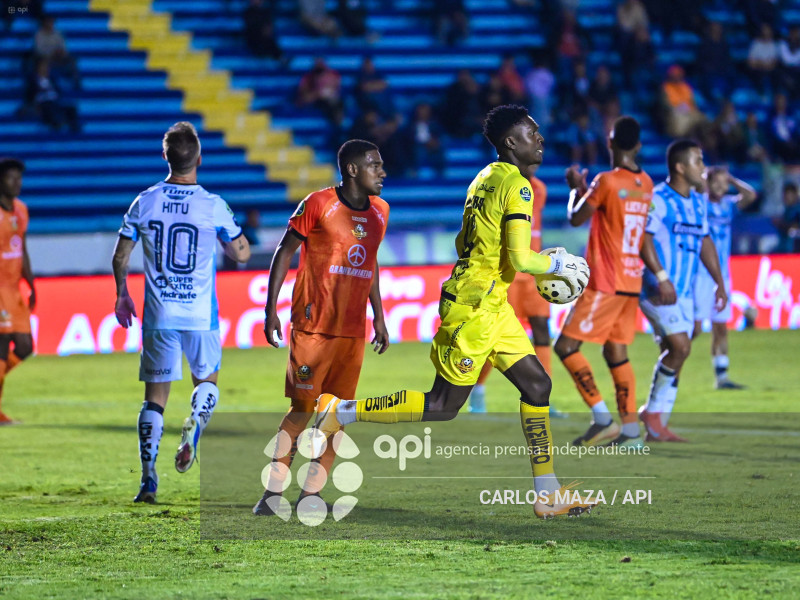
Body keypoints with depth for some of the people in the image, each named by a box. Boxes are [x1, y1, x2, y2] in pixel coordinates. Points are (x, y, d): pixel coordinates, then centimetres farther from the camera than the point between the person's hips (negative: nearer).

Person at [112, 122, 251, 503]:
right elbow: (242, 254, 2)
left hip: (158, 315, 1)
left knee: (155, 396, 6)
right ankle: (191, 433, -5)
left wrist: (122, 294, 20)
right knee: (207, 379, 22)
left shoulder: (145, 203, -3)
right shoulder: (214, 206, -9)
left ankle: (149, 480, -1)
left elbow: (120, 257, 4)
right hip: (201, 315, -1)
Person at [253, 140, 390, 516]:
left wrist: (378, 316, 21)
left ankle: (310, 494, 7)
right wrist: (270, 310, -7)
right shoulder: (318, 205, -8)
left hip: (353, 331, 6)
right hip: (313, 326, -5)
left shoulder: (379, 212, 10)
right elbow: (284, 253, -3)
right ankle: (273, 492, 1)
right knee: (302, 409, -6)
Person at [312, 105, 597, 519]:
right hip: (475, 306, -10)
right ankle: (342, 411, 5)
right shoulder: (517, 186, -16)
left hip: (491, 306, 10)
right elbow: (521, 259, -23)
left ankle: (547, 495, 10)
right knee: (444, 405, -3)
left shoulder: (486, 178, 13)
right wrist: (558, 264, -4)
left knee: (536, 384, 8)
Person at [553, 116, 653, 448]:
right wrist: (586, 188, 31)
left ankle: (602, 419, -11)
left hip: (605, 284, -8)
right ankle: (630, 430, 5)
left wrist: (576, 188, 11)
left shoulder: (607, 181, -14)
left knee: (566, 345, -4)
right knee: (616, 353, 12)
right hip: (631, 283, 8)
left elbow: (576, 218, -5)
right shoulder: (645, 183, 9)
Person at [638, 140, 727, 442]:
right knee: (680, 347, -17)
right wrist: (661, 277, -26)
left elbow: (704, 241, 23)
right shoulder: (658, 199, -11)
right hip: (658, 289, -8)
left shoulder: (698, 201, 15)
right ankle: (652, 411, -2)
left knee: (674, 353, 5)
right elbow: (644, 238, -18)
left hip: (684, 292, 8)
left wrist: (719, 282, 19)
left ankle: (657, 426, 9)